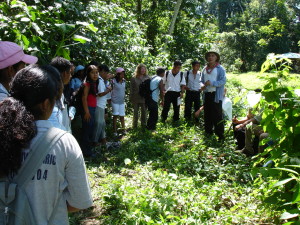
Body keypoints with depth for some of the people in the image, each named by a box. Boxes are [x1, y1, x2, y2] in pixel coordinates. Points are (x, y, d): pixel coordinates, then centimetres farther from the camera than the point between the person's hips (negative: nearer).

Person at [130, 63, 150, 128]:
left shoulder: (147, 77, 1)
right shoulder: (133, 78, -2)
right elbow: (131, 89, 1)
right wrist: (131, 98, 0)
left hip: (144, 98, 1)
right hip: (136, 98, -1)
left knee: (144, 112, 9)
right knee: (135, 112, 9)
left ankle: (143, 125, 22)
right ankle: (134, 125, 22)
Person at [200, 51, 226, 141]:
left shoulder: (220, 69, -2)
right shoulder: (205, 69, 15)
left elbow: (223, 81, -11)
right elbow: (202, 80, 20)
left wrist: (211, 83, -21)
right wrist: (202, 85, -3)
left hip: (216, 95, -6)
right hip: (207, 94, 6)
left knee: (217, 115, -6)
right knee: (207, 115, 11)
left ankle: (220, 135, -1)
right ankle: (208, 132, 23)